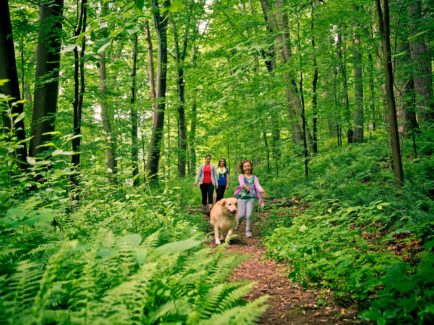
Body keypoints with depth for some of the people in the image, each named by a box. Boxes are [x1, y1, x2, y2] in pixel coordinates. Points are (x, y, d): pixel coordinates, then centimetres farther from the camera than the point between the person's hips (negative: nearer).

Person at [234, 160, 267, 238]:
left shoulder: (254, 178, 8)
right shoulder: (241, 176, 4)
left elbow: (257, 185, -9)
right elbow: (241, 182, -18)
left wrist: (262, 191, -31)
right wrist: (245, 186, -41)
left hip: (251, 198, 1)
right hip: (242, 197, -1)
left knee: (249, 215, -9)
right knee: (241, 215, -7)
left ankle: (248, 231, 9)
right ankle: (237, 222, 28)